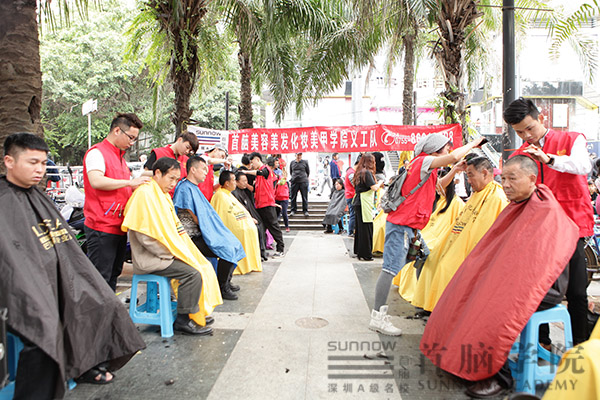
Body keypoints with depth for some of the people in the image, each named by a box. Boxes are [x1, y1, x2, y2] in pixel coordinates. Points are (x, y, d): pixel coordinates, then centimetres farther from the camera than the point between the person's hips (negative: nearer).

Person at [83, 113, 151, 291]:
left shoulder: (120, 156, 22)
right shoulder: (97, 152, -8)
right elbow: (96, 181, -27)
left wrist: (140, 184, 12)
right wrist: (130, 182, -22)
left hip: (119, 227, 10)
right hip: (102, 227, -9)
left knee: (113, 276, 16)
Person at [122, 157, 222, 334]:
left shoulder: (163, 195, 15)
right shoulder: (145, 193, -17)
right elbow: (145, 236, -23)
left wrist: (176, 251, 4)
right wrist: (171, 255, -17)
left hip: (164, 253, 10)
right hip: (149, 258, -10)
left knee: (203, 266, 3)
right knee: (193, 273, -21)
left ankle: (198, 312, 12)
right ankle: (183, 320, -7)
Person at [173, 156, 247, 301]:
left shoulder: (194, 188, 18)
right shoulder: (185, 188, -14)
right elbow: (195, 219, -16)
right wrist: (210, 232, -9)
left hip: (201, 234, 10)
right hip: (192, 238, -10)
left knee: (234, 244, 10)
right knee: (227, 250, -21)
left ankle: (226, 282, 21)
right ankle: (222, 289, -4)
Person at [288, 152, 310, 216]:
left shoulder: (305, 162, 3)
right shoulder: (292, 162, 9)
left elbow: (308, 171, 12)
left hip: (303, 182, -2)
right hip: (294, 181, 2)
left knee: (304, 197, 0)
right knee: (293, 197, 4)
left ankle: (305, 210, 8)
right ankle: (293, 210, 15)